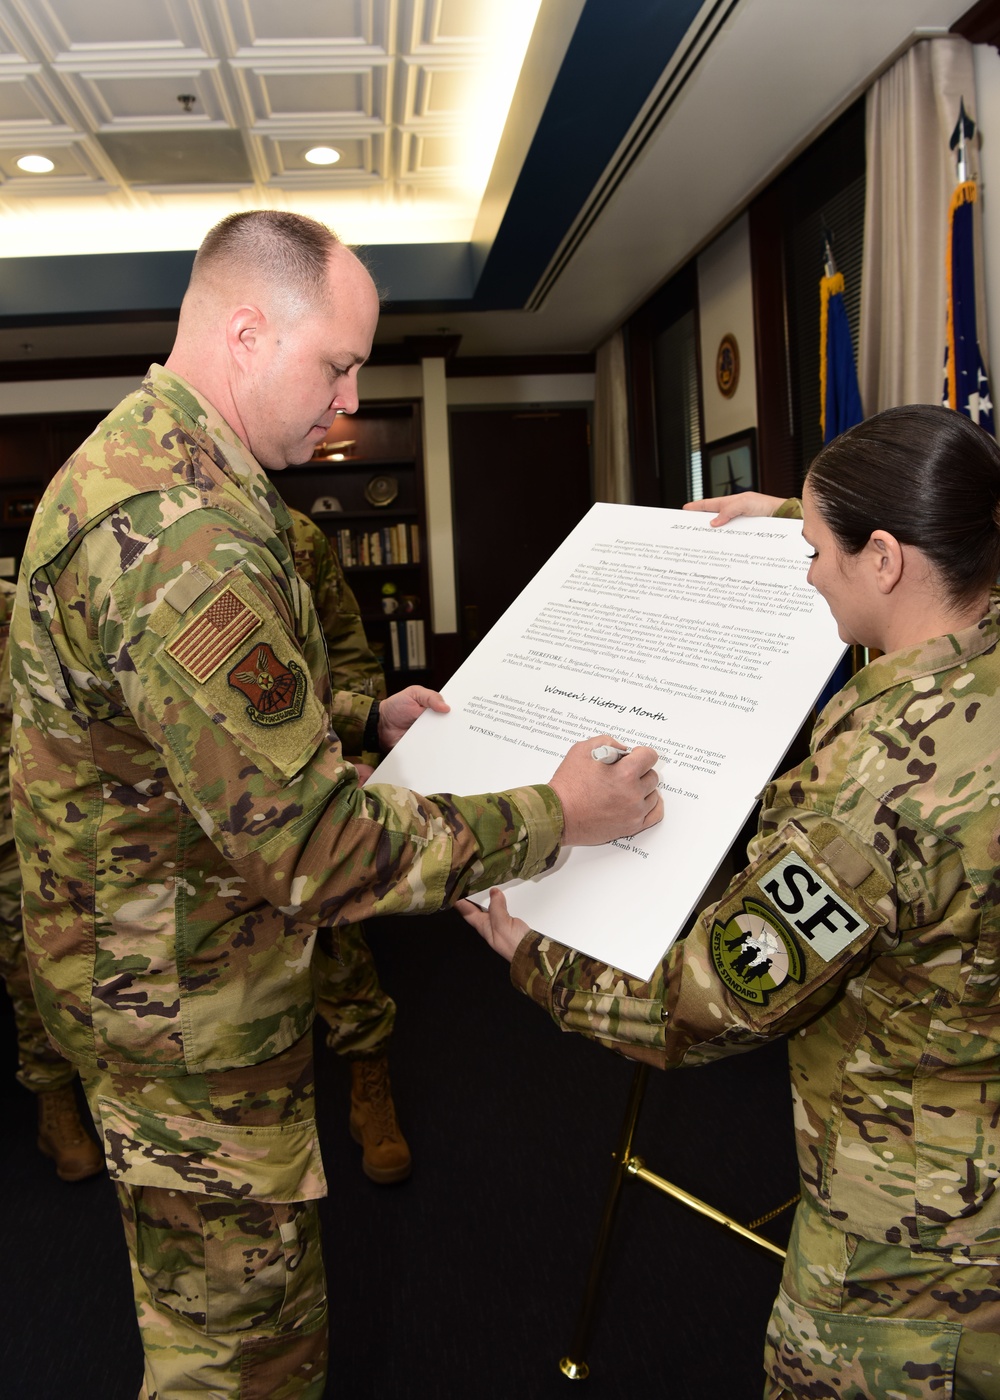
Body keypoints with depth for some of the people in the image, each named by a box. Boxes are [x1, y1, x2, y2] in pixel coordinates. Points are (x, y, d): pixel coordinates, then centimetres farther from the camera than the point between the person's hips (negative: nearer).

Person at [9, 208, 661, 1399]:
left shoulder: (131, 458, 8)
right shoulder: (186, 534, -29)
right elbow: (309, 848, -30)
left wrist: (366, 719, 9)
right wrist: (550, 817, -20)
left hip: (151, 973, 10)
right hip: (187, 1008, -10)